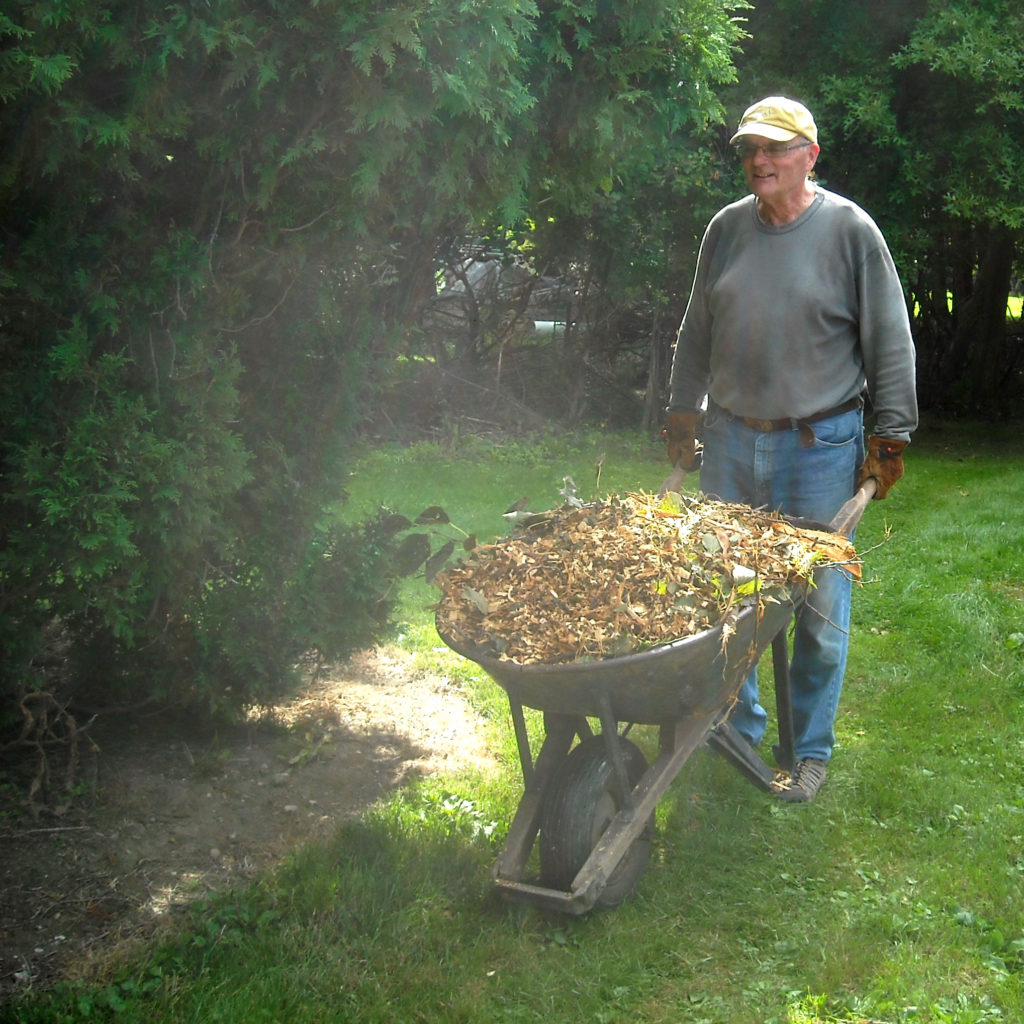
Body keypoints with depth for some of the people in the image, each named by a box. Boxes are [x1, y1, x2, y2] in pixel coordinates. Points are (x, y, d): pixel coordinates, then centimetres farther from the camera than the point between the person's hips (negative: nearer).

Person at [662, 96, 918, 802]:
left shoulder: (850, 230, -4)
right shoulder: (726, 228, 7)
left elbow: (891, 341, 0)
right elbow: (697, 332, 16)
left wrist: (890, 437, -2)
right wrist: (684, 418, 16)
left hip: (820, 447, -3)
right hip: (730, 440, 4)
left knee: (820, 606, 2)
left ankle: (811, 748, 18)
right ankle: (738, 727, 27)